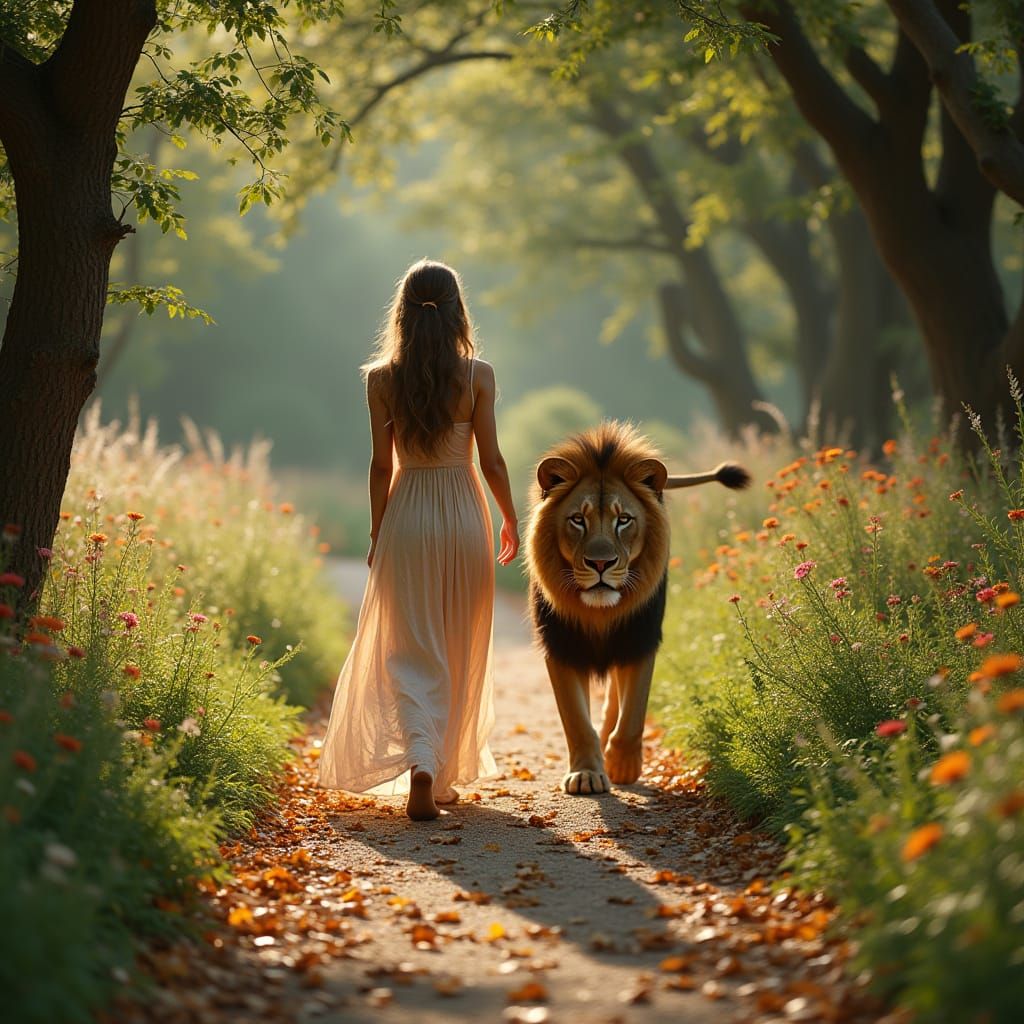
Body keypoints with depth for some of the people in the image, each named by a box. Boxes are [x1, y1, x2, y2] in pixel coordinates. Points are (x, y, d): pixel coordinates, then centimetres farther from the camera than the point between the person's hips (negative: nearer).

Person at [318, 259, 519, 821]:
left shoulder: (381, 378, -4)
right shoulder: (477, 375, -6)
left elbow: (381, 466, -1)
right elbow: (491, 460, -3)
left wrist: (377, 534, 9)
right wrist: (511, 520, 12)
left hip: (406, 516, 0)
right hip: (464, 515, 0)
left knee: (411, 652, 1)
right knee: (460, 653, 13)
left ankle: (421, 763, -21)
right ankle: (447, 775, 20)